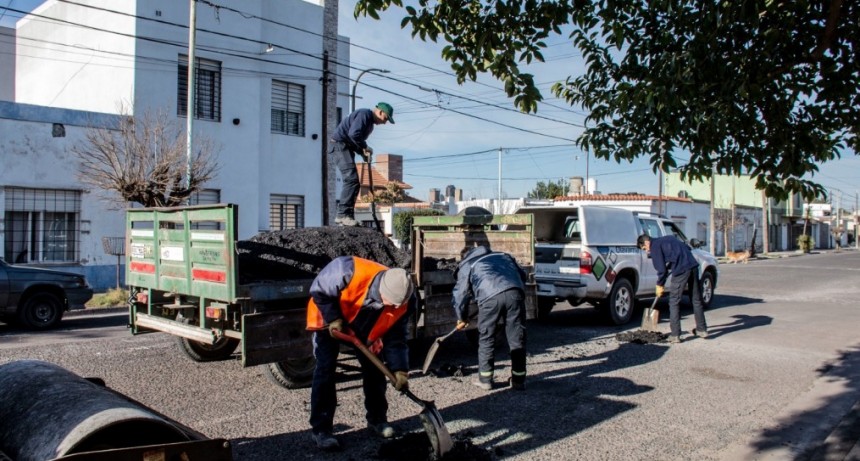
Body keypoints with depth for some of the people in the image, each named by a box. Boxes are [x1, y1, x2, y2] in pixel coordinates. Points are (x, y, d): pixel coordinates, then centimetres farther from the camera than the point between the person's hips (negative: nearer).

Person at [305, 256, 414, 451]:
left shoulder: (403, 302, -28)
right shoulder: (350, 272, -43)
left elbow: (395, 338, -16)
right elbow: (318, 289, -26)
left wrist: (399, 369, -23)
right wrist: (333, 318, -28)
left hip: (364, 327, 4)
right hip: (330, 319, -4)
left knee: (373, 368, 4)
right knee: (325, 370, -10)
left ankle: (377, 419, 23)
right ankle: (321, 429, -2)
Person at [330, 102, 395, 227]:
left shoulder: (370, 123, 21)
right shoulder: (364, 114, -11)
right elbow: (353, 134, -25)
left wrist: (364, 152, 3)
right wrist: (365, 147, -12)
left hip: (346, 148, 11)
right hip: (340, 145, -11)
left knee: (353, 182, 7)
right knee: (352, 179, -19)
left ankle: (347, 216, 8)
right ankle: (342, 215, -20)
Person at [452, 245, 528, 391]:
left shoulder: (466, 265, 26)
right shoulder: (503, 255, 37)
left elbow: (461, 293, 23)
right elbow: (522, 274, 32)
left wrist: (462, 319, 35)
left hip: (490, 297, -3)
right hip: (515, 292, 3)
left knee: (486, 339, 13)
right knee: (517, 338, 11)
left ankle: (485, 379, 20)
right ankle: (518, 380, 17)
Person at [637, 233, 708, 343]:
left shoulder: (655, 247, 2)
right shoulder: (668, 238, 26)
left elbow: (662, 269, -2)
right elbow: (686, 248, 27)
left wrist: (660, 285, 12)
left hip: (681, 270, -8)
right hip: (693, 266, 8)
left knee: (674, 302, 1)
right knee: (696, 299, 18)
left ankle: (675, 335, 1)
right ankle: (702, 330, 28)